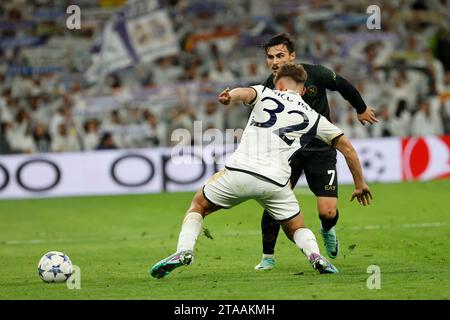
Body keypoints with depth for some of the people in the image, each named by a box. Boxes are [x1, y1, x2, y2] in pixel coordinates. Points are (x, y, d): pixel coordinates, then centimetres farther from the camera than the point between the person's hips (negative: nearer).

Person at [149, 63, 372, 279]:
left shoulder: (265, 93, 18)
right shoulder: (312, 117, 20)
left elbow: (245, 93, -7)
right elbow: (347, 147, 21)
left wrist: (229, 96, -30)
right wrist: (360, 183, 31)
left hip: (239, 171, -1)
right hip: (275, 181, 1)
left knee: (198, 206, 20)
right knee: (297, 229, 22)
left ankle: (184, 252, -4)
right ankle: (315, 256, -10)